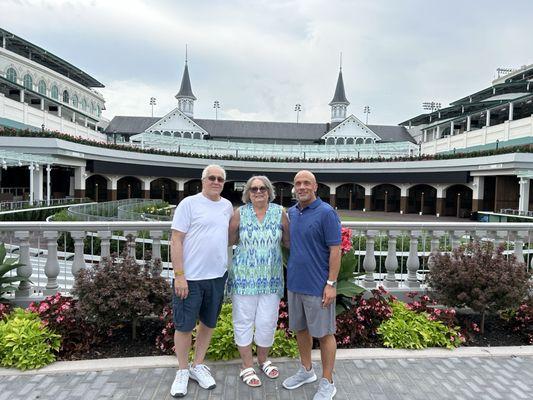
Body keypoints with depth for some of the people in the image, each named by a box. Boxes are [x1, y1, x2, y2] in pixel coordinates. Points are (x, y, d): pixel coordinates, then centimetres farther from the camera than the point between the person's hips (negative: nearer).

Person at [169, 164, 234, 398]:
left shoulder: (227, 206, 7)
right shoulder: (189, 203, -8)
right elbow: (176, 241, -11)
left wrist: (227, 266, 12)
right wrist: (179, 275, -15)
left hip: (217, 276, 5)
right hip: (190, 277, -5)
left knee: (208, 324, 16)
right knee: (184, 326, 8)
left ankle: (198, 366, 35)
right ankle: (182, 371, 28)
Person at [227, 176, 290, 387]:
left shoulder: (279, 213, 0)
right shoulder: (239, 213, -4)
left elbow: (289, 240, 5)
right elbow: (228, 240, 1)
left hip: (271, 278, 1)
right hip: (244, 276, -1)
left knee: (267, 321, 9)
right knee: (244, 320, 8)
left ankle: (263, 360, 35)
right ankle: (247, 366, 27)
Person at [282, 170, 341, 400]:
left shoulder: (326, 213, -12)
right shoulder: (291, 213, 7)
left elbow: (335, 250, -14)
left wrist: (331, 283, -17)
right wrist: (289, 273, 9)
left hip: (318, 286, -6)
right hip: (294, 284, 6)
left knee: (323, 333, 7)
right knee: (300, 328, 18)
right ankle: (306, 371, 37)